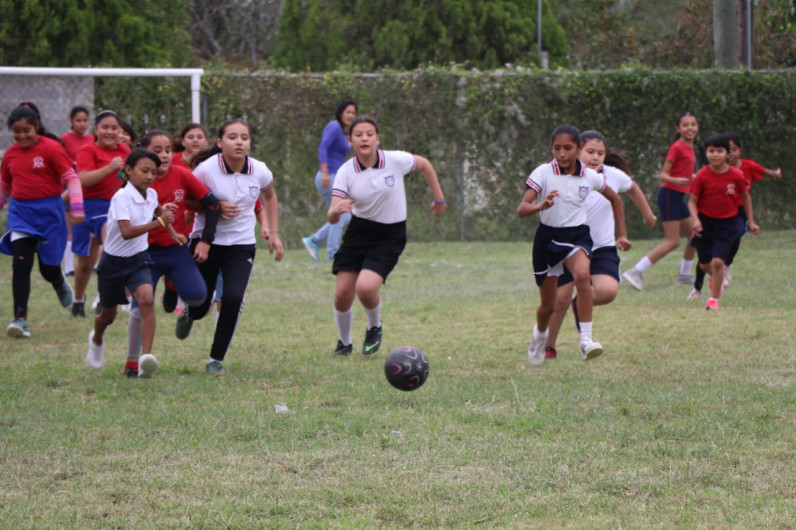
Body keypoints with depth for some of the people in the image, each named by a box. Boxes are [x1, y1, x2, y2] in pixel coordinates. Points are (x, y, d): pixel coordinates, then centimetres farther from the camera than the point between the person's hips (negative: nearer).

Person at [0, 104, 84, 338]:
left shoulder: (51, 148, -8)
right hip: (20, 212, 3)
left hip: (48, 212, -3)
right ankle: (20, 318, -12)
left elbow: (71, 178, -10)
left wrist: (76, 207, -19)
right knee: (21, 264, -13)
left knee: (48, 268, 6)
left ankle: (60, 284, 44)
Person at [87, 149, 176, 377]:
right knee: (108, 314, 14)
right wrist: (158, 223, -42)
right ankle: (97, 340, 50)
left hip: (139, 259, 4)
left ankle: (146, 358, -31)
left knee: (146, 299, -25)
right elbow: (126, 232, -35)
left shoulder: (151, 195, -1)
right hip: (114, 262, -4)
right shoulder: (121, 197, -22)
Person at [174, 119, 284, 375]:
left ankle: (217, 359, -1)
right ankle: (188, 314, 48)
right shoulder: (206, 170, -18)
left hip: (242, 246, 1)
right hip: (207, 243, -1)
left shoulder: (259, 171, -7)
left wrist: (274, 233, 10)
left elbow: (269, 196, 15)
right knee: (200, 306, 6)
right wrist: (201, 239, -14)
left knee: (233, 298, -19)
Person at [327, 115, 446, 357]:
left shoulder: (396, 160, -15)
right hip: (359, 231, 3)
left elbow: (424, 165, 7)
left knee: (366, 288, -23)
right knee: (342, 294, -3)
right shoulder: (346, 172, -11)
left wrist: (439, 199, 13)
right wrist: (336, 211, -40)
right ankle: (344, 342, 27)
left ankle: (375, 328, 11)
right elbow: (331, 217, -16)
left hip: (390, 235, -3)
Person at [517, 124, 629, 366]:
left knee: (582, 275, -33)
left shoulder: (590, 177, -3)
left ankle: (586, 340, -31)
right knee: (548, 305, 9)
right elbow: (521, 209, -21)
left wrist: (622, 234, 16)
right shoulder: (543, 173, -11)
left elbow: (615, 198, 16)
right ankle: (540, 333, 45)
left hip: (577, 236, 0)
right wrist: (541, 206, -42)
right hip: (548, 237, 0)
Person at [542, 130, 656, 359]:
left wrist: (648, 215, 28)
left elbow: (632, 189, 15)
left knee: (608, 291, -22)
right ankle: (548, 346, 21)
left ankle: (581, 303, 14)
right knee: (561, 299, -3)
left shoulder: (614, 176, -6)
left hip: (602, 248, 2)